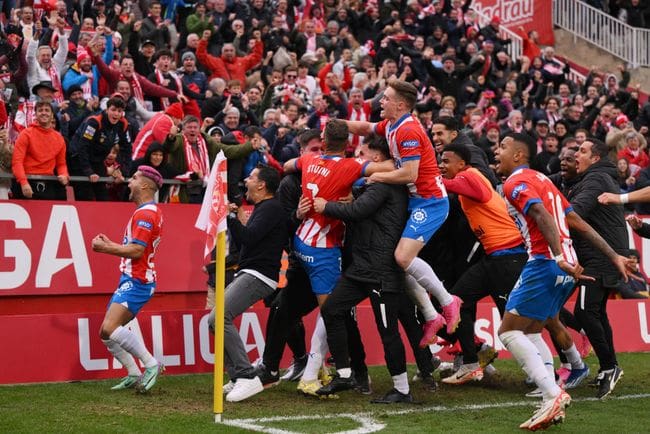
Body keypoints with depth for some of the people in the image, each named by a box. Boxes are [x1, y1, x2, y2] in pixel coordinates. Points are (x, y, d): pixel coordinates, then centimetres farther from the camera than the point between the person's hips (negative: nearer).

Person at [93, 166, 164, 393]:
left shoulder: (145, 214, -14)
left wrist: (105, 247, -13)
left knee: (110, 327, -22)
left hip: (136, 282, -10)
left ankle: (151, 364, -16)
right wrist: (109, 245, 12)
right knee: (106, 333, 9)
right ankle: (134, 375, 12)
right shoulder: (151, 212, 18)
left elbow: (136, 250, -21)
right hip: (131, 280, 10)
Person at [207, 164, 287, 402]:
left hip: (257, 275, -11)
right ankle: (237, 378, 12)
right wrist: (238, 215, 17)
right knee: (216, 320, 10)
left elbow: (247, 238, -20)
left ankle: (248, 377, -24)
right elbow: (243, 241, 25)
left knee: (219, 318, -22)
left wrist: (231, 215, -11)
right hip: (246, 275, 11)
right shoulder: (262, 208, 23)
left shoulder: (271, 208, -9)